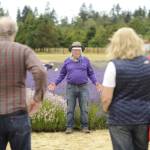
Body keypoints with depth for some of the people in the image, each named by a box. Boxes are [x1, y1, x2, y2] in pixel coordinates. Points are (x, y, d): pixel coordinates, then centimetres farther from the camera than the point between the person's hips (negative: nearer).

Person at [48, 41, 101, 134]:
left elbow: (91, 73, 7)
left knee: (84, 108, -1)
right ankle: (69, 127, 6)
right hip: (71, 87, 1)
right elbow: (62, 74, 12)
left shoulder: (86, 60, 5)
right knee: (70, 108, 1)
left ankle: (85, 127, 6)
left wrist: (96, 83, -6)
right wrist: (55, 84, 4)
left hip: (83, 88, 0)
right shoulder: (67, 61, 6)